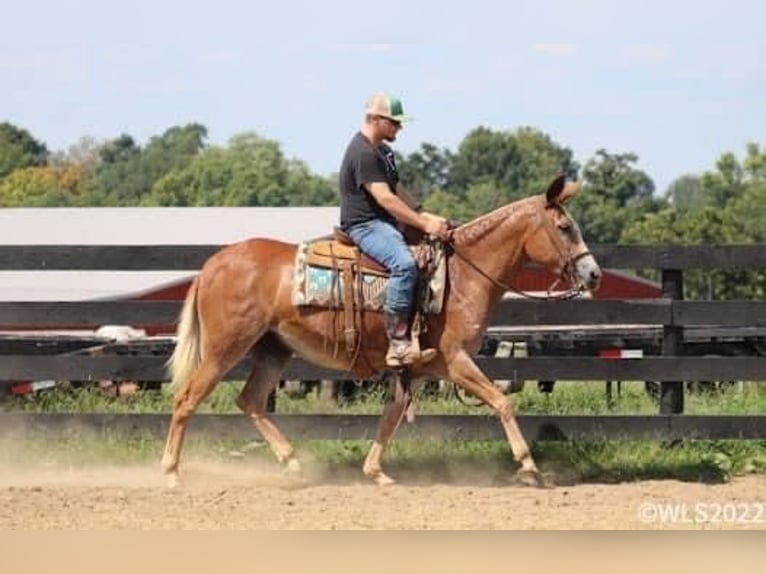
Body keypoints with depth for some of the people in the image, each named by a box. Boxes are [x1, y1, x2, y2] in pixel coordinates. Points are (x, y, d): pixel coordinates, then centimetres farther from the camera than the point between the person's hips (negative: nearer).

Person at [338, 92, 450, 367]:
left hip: (383, 224, 11)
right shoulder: (363, 153, -15)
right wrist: (424, 224, -22)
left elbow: (398, 191, 23)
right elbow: (385, 198, -22)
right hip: (364, 225, -11)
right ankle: (398, 343, -38)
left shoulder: (382, 151, 20)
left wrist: (427, 217, 9)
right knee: (404, 264, -34)